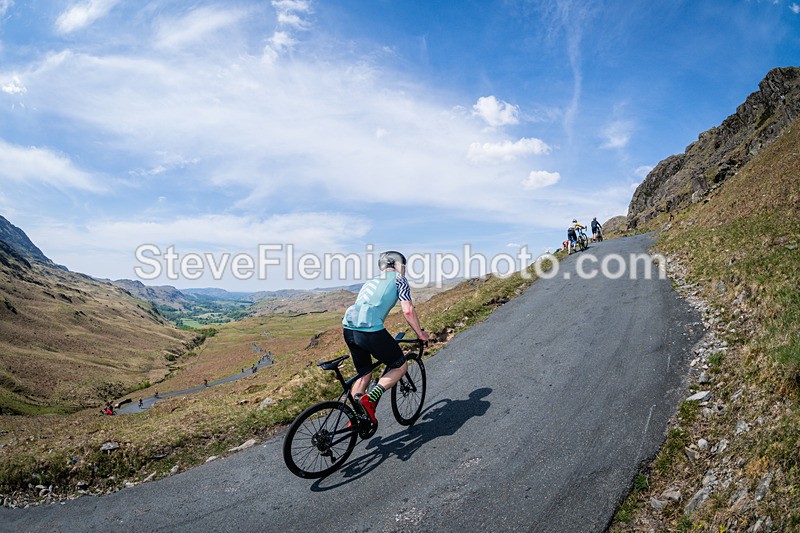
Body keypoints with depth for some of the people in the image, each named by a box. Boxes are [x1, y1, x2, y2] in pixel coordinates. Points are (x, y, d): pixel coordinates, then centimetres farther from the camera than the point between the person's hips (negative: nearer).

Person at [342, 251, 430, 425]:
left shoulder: (372, 280, 32)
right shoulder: (398, 278, 11)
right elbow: (408, 310, 0)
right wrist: (420, 333, 13)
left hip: (348, 328, 7)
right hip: (370, 329, -7)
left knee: (364, 374, 23)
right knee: (400, 366, 12)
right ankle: (370, 398, -5)